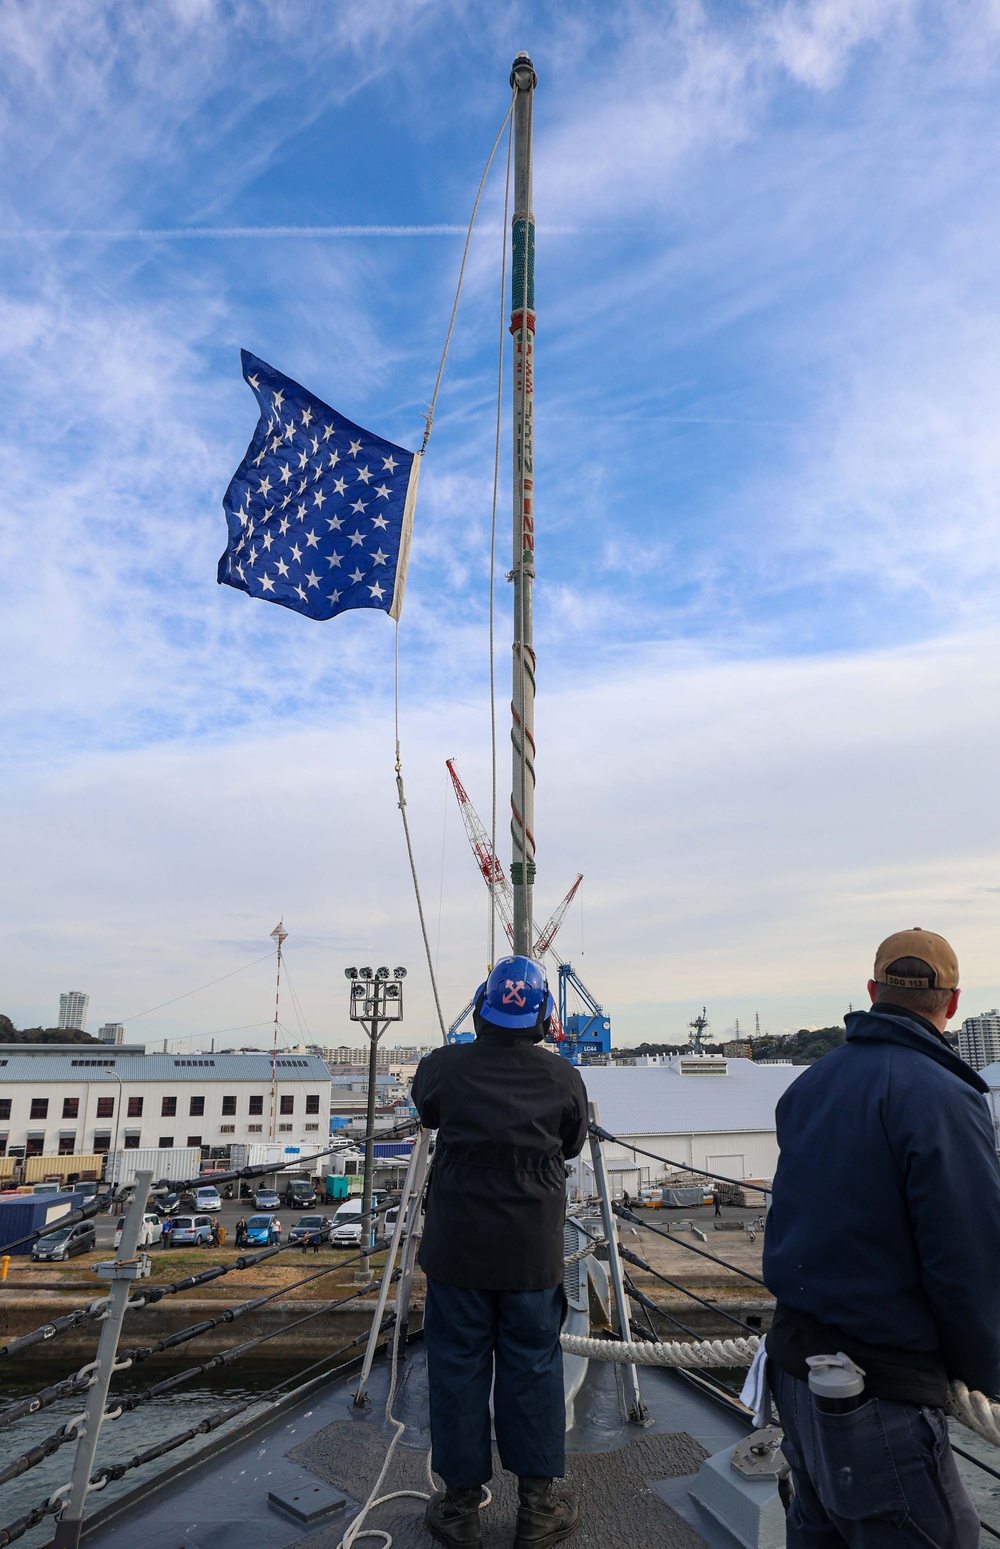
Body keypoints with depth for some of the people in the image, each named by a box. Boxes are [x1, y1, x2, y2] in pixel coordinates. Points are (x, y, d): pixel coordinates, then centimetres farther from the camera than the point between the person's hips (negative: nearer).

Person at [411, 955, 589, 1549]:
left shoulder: (442, 1067, -11)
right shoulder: (563, 1078, -10)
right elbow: (572, 1146, 7)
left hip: (457, 1248, 0)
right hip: (533, 1252, 0)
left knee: (457, 1366, 13)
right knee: (533, 1367, 13)